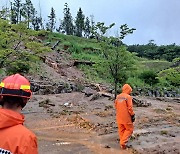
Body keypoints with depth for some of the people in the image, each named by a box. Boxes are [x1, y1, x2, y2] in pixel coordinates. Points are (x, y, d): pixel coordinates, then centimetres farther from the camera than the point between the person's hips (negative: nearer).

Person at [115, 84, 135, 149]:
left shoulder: (118, 97, 7)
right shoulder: (128, 97, -14)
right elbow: (130, 108, -16)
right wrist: (133, 115, -5)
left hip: (119, 117, 6)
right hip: (126, 117, -6)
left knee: (121, 130, 16)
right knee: (129, 129, 9)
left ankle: (122, 144, 24)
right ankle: (123, 142, -1)